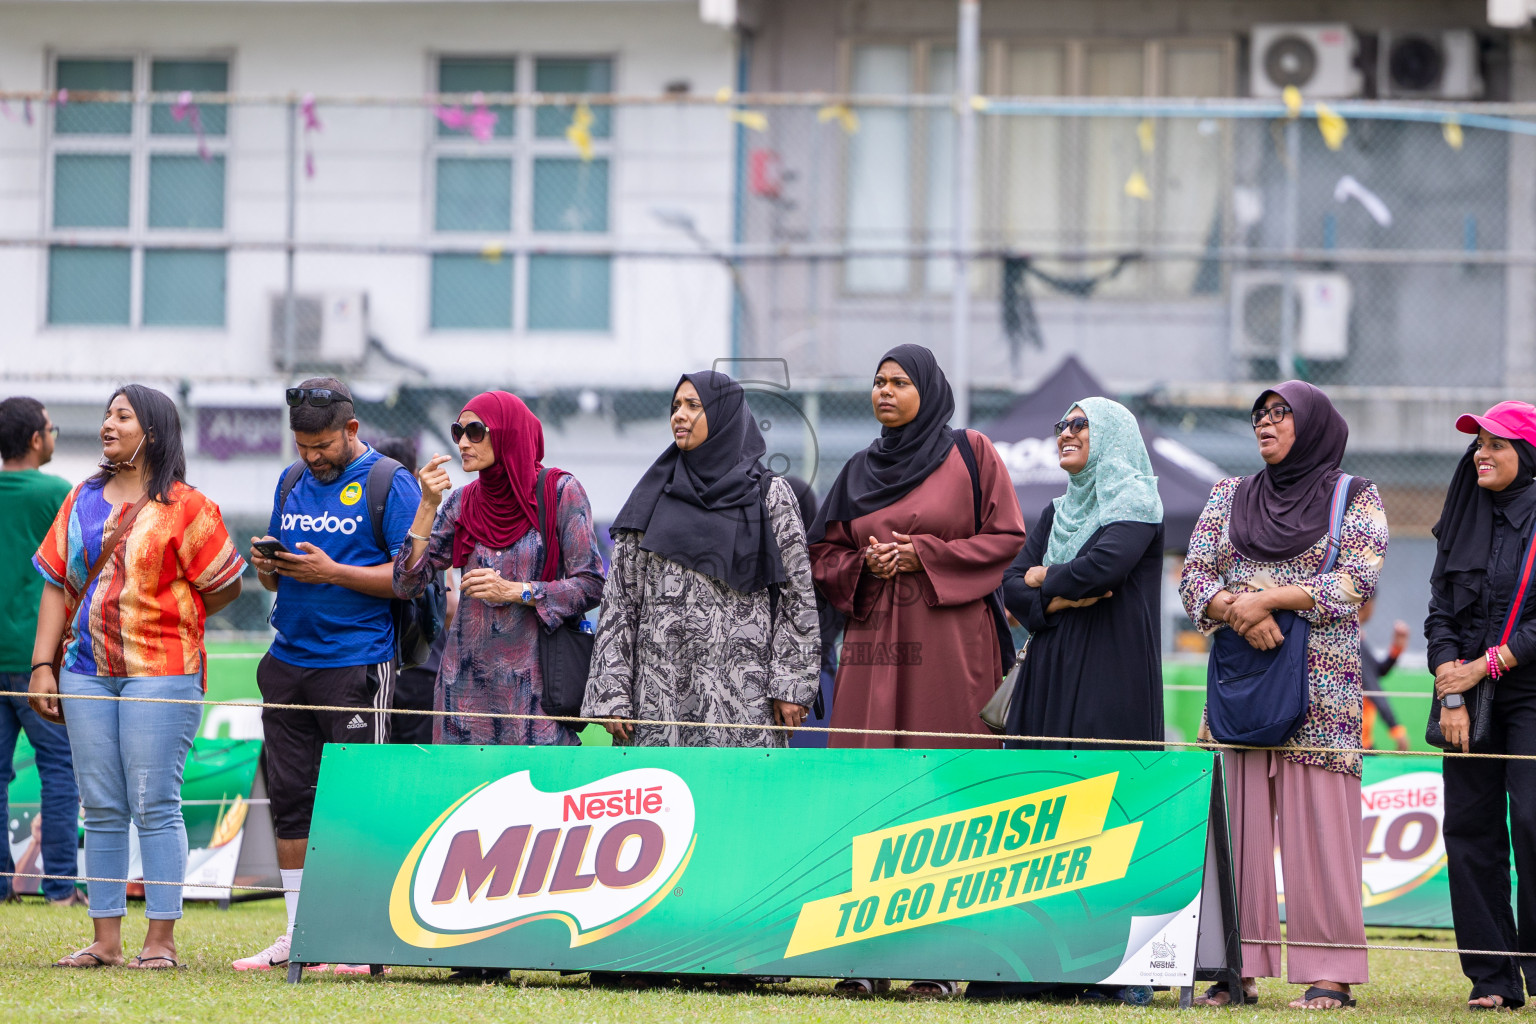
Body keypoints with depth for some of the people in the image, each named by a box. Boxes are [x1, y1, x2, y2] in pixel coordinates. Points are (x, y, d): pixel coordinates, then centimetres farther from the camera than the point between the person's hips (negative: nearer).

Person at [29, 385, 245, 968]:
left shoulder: (184, 506, -4)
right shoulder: (82, 501, 13)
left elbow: (224, 587, -1)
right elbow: (57, 585, 13)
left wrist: (165, 620, 7)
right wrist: (43, 665, 6)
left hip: (161, 672, -5)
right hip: (88, 672, 5)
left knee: (154, 805, -6)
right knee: (101, 809, 5)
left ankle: (161, 940, -2)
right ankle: (106, 940, 8)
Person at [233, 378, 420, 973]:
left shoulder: (390, 484, -5)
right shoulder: (293, 481, 16)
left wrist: (333, 572, -17)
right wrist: (266, 564, -1)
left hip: (357, 664, -7)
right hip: (289, 659, 7)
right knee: (290, 796, 7)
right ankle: (298, 936, 14)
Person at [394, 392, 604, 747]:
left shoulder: (559, 492, -2)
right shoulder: (461, 503, 8)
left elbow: (591, 585, -4)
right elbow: (406, 585, 2)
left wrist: (515, 591, -14)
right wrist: (428, 506, -6)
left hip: (534, 677, -3)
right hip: (468, 676, 3)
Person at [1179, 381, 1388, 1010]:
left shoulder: (1355, 498, 5)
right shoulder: (1230, 497, 17)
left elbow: (1359, 579, -8)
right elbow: (1193, 576, 9)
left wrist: (1268, 598, -15)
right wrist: (1235, 611, -12)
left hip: (1320, 682, -4)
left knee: (1317, 823, -7)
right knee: (1236, 822, -1)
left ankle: (1329, 975, -7)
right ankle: (1238, 970, 2)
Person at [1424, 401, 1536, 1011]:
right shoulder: (1463, 524, 13)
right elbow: (1441, 610, 9)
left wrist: (1486, 664, -12)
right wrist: (1450, 692, -3)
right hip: (1470, 697, 5)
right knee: (1469, 829, 0)